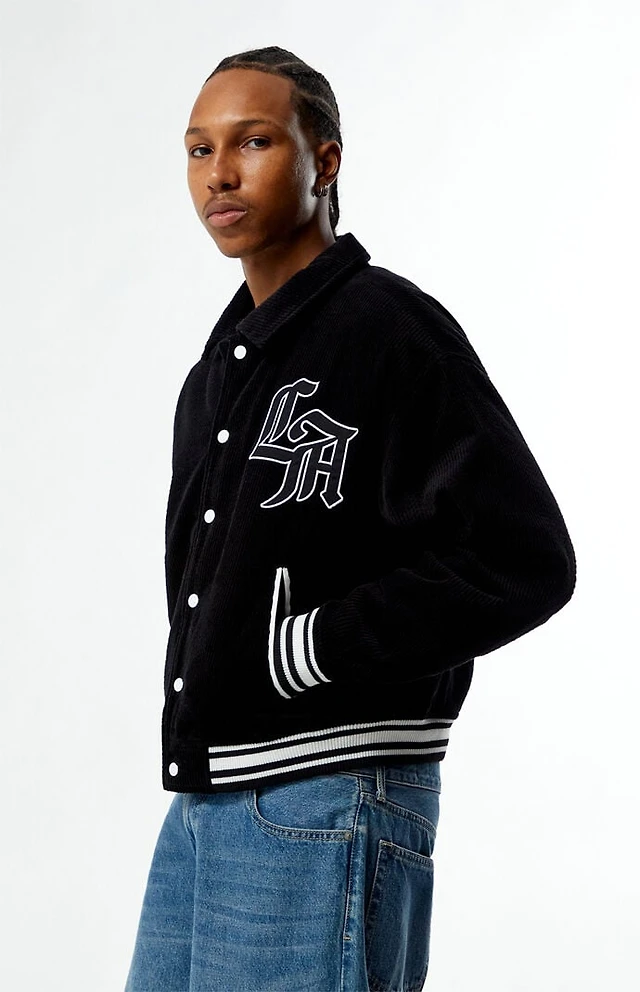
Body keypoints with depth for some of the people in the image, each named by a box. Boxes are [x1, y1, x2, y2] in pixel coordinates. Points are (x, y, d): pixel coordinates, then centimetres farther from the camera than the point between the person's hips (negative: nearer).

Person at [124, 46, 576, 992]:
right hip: (201, 803, 8)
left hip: (325, 805, -8)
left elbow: (524, 562, -18)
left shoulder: (391, 328, -11)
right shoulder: (220, 366, 15)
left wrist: (308, 648, -16)